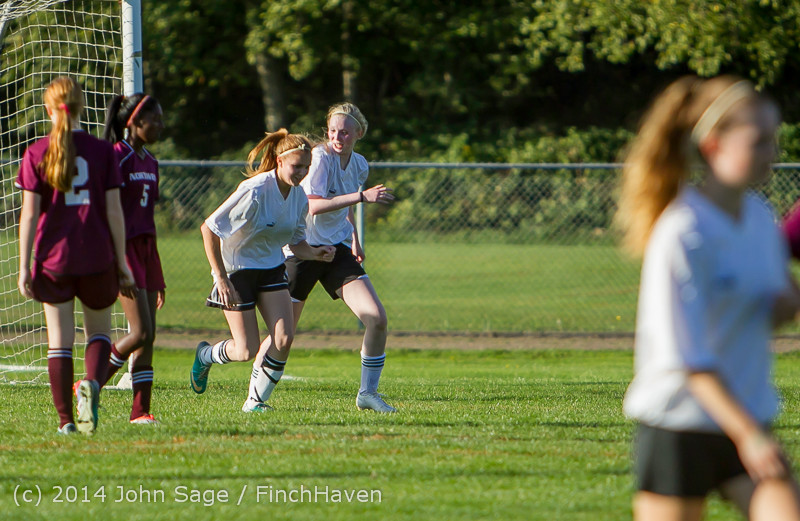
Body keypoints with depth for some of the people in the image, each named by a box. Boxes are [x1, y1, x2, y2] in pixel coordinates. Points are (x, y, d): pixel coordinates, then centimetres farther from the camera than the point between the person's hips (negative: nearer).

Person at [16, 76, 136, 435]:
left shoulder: (37, 154, -3)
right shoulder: (102, 152, -2)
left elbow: (29, 214, -5)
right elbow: (114, 211, -2)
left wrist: (24, 266, -1)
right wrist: (122, 263, 5)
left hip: (53, 257, 0)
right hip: (97, 257, 0)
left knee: (59, 339, 7)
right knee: (99, 330, 17)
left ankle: (65, 420, 4)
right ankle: (92, 383, -13)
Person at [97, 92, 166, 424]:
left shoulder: (149, 161, 15)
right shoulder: (117, 157, -10)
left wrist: (157, 275, 21)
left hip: (147, 248, 8)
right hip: (124, 249, -8)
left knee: (148, 336, 3)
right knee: (141, 332, -13)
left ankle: (141, 409, 3)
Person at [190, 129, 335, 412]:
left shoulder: (298, 196, -4)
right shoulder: (255, 192, -25)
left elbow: (296, 241, 10)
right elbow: (209, 229, -22)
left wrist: (315, 253, -13)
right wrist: (221, 279, -22)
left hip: (271, 269, 6)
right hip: (237, 269, -6)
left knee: (284, 338, -12)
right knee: (247, 351, -6)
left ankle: (255, 400, 6)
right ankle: (205, 356, 29)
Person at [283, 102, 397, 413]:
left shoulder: (359, 166, 6)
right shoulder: (321, 157, -15)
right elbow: (314, 205, -27)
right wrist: (362, 196, -30)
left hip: (337, 248, 6)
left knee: (376, 318, -10)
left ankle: (367, 393, 3)